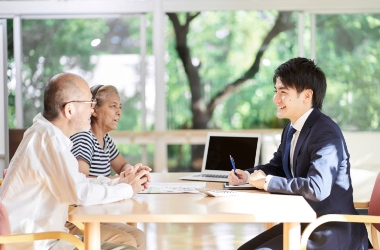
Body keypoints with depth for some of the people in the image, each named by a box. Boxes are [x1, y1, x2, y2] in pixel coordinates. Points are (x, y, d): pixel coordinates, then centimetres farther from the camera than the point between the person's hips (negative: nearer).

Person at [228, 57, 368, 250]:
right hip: (303, 224, 9)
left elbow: (318, 188, -33)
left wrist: (268, 182, -23)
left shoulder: (325, 133, -21)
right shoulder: (291, 129, 8)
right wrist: (247, 175, 4)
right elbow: (277, 166, 25)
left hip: (332, 233, -9)